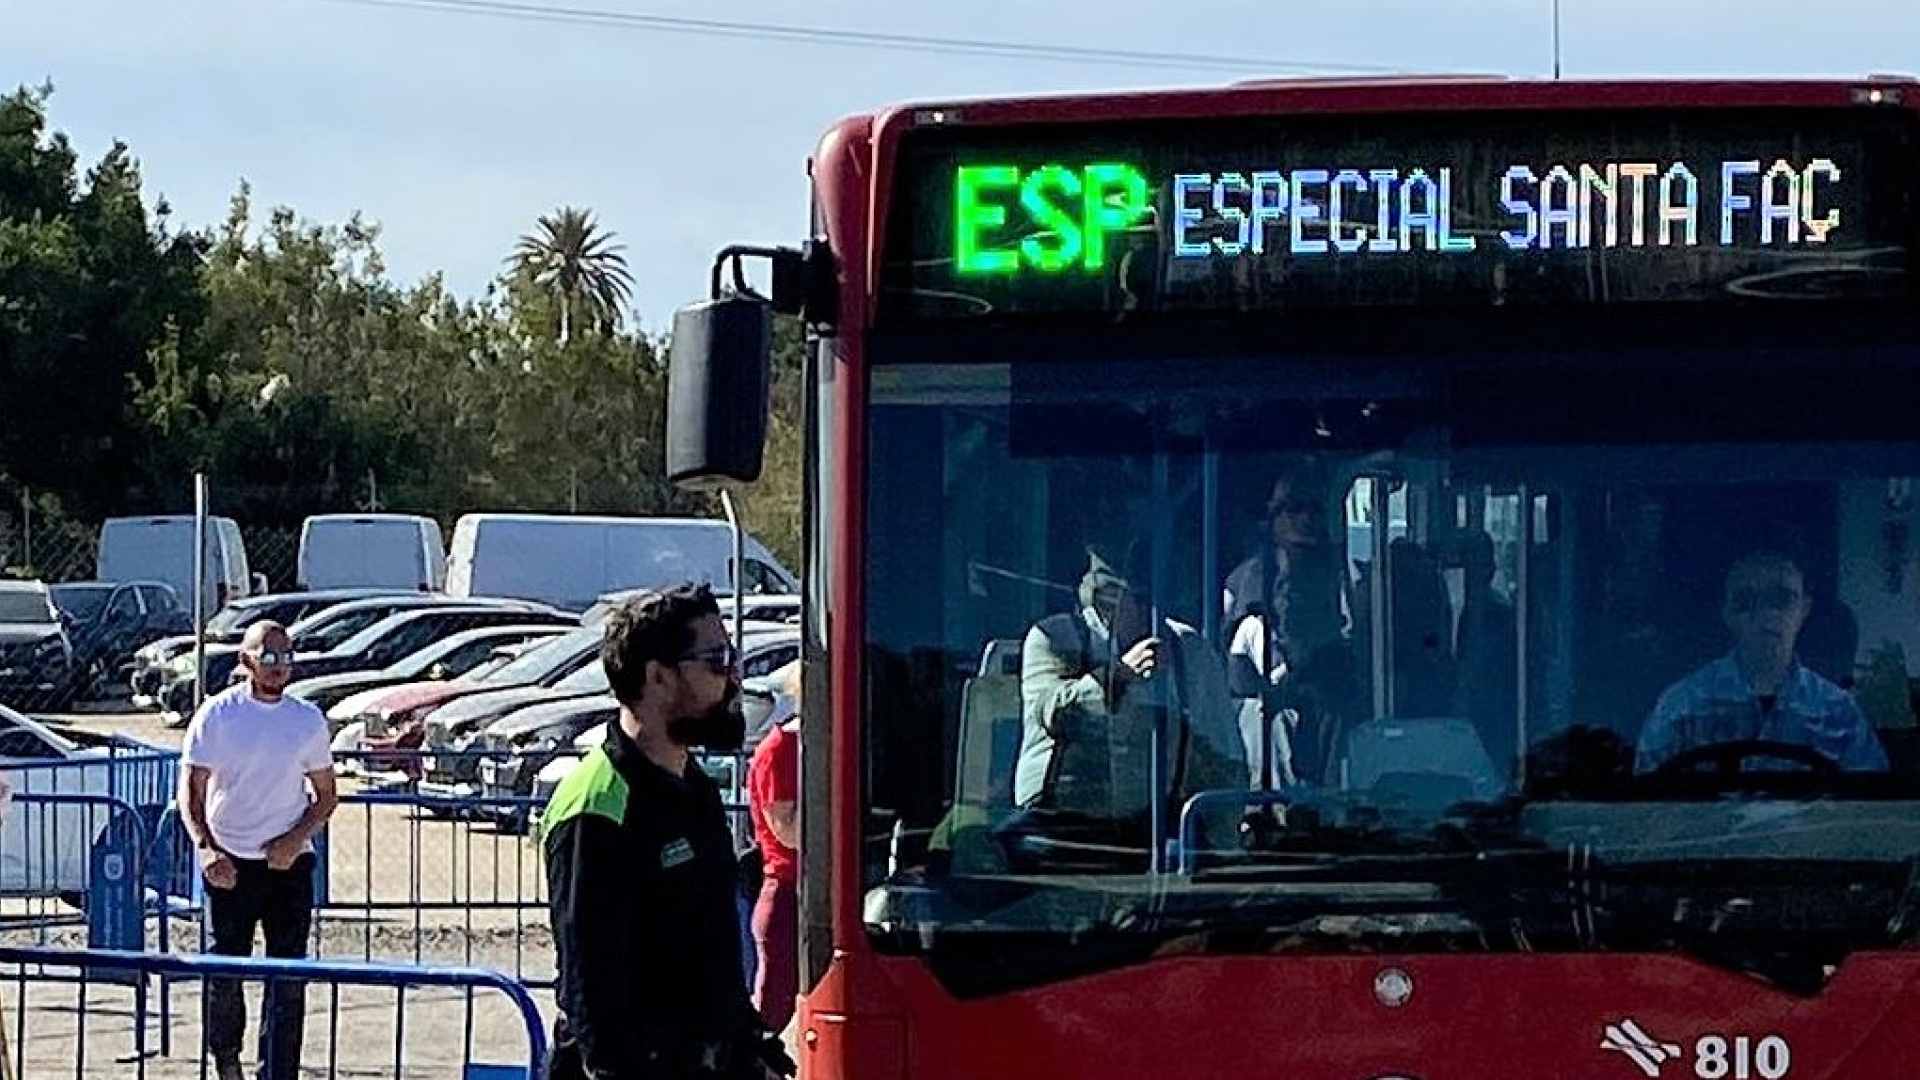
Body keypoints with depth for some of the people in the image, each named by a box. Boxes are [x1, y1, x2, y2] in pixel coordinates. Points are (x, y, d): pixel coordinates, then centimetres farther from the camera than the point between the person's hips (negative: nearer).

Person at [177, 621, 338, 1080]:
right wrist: (205, 848, -20)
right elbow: (190, 790, -4)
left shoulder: (308, 720, 4)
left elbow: (326, 795, 10)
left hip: (289, 863, 1)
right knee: (224, 972, 6)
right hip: (229, 864, -1)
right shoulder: (216, 715, -3)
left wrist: (296, 839, -8)